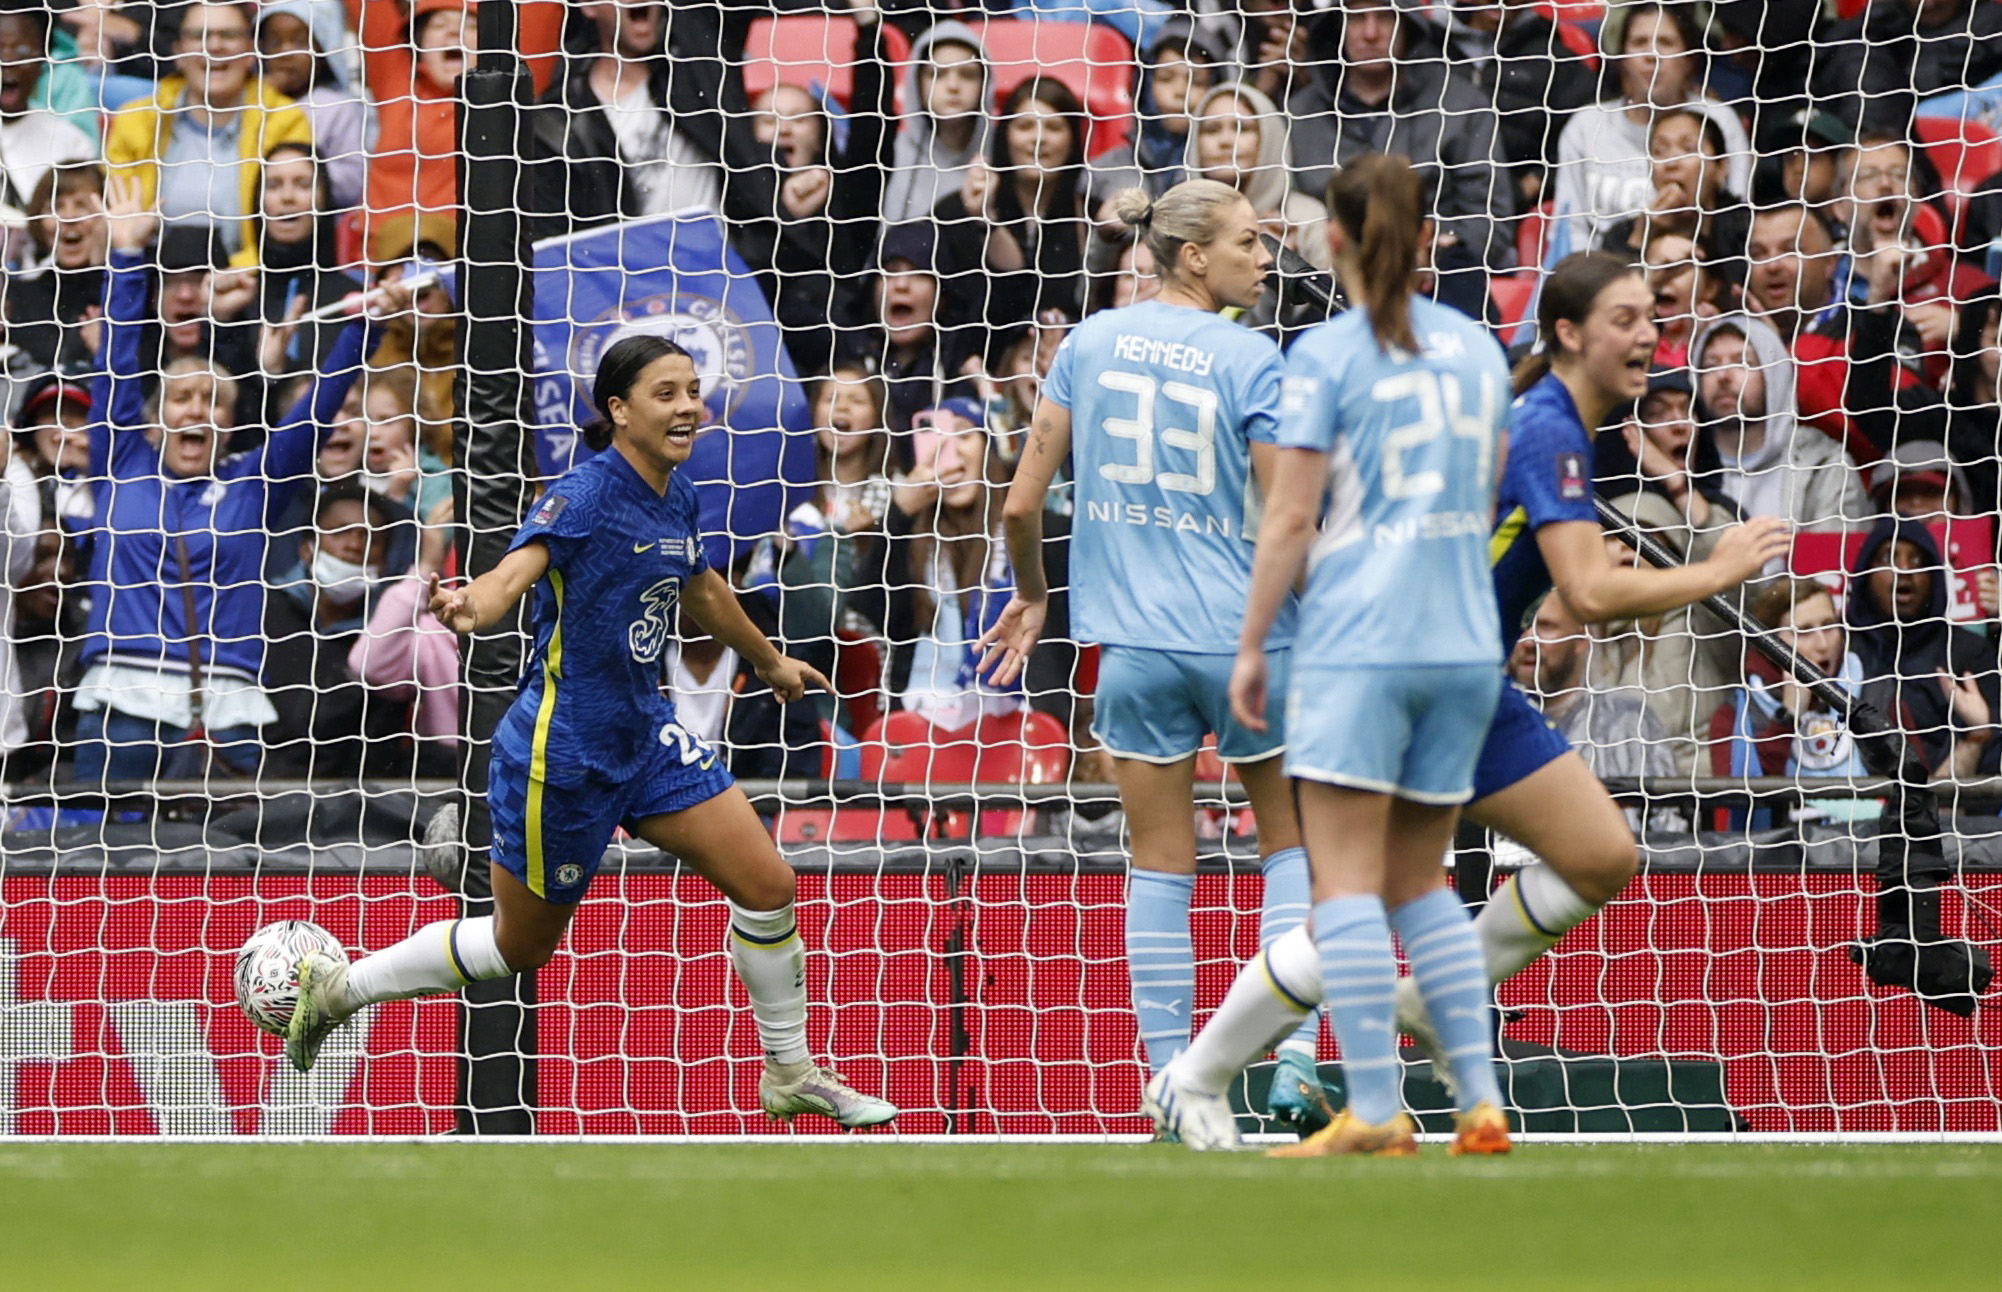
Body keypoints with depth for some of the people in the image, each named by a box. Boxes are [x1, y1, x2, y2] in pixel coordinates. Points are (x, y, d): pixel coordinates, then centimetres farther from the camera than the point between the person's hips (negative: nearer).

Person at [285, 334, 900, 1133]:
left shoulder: (677, 499, 3)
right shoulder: (586, 497, -21)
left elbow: (701, 590, 25)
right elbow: (514, 573, -38)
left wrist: (769, 661, 41)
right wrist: (470, 608, -62)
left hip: (645, 737, 7)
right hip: (562, 754, -7)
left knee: (768, 886, 0)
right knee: (520, 946, 8)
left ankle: (791, 1073, 18)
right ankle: (338, 987, 27)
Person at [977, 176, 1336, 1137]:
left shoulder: (1090, 342, 4)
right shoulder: (1250, 359, -7)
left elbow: (1022, 502, 4)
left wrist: (1031, 593, 21)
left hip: (1135, 638, 3)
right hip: (1246, 633, -2)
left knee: (1161, 868, 7)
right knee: (1293, 843, 13)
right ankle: (1295, 1063, 2)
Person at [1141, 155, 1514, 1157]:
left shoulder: (1326, 354, -5)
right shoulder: (1477, 346, 11)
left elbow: (1290, 518, -7)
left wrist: (1251, 645, 0)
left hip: (1357, 637, -6)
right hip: (1464, 643, 6)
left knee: (1348, 878, -5)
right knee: (1418, 881, 13)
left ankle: (1374, 1110, -12)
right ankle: (1480, 1101, 5)